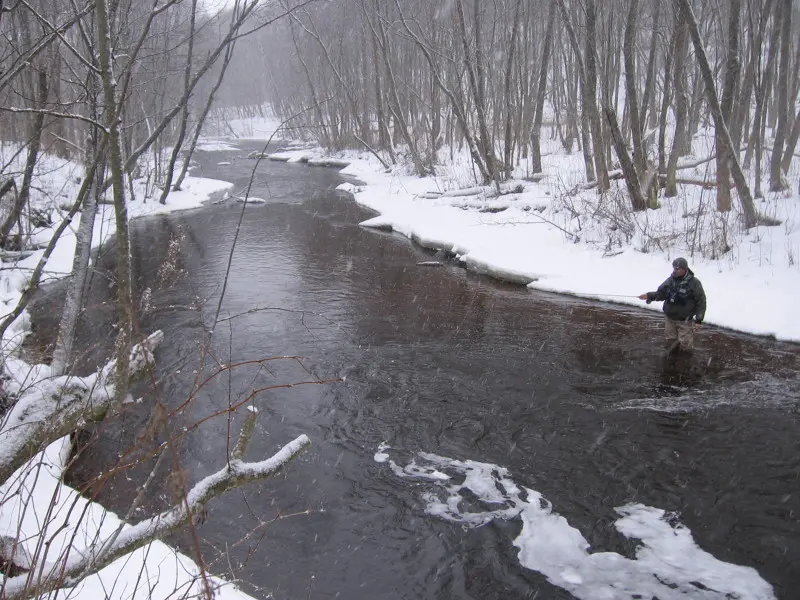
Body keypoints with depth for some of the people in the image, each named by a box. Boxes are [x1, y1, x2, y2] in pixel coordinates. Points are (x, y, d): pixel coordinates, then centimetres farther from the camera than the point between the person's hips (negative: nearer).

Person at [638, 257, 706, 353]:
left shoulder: (694, 282, -16)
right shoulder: (671, 279, -3)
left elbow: (701, 301, -11)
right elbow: (660, 294, 3)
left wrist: (699, 319, -13)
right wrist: (649, 296, -16)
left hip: (684, 320, -4)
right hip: (669, 318, 5)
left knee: (685, 344, 4)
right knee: (671, 341, 19)